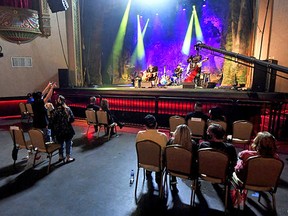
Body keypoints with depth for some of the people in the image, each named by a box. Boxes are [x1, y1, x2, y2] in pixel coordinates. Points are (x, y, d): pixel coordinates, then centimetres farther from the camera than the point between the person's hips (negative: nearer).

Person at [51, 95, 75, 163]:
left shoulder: (55, 111, -12)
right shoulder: (68, 109, -11)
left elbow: (53, 121, -10)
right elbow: (72, 119, -8)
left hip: (59, 130, 1)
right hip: (68, 129, -1)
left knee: (60, 143, 18)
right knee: (68, 143, 11)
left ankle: (61, 156, 30)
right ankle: (68, 158, 17)